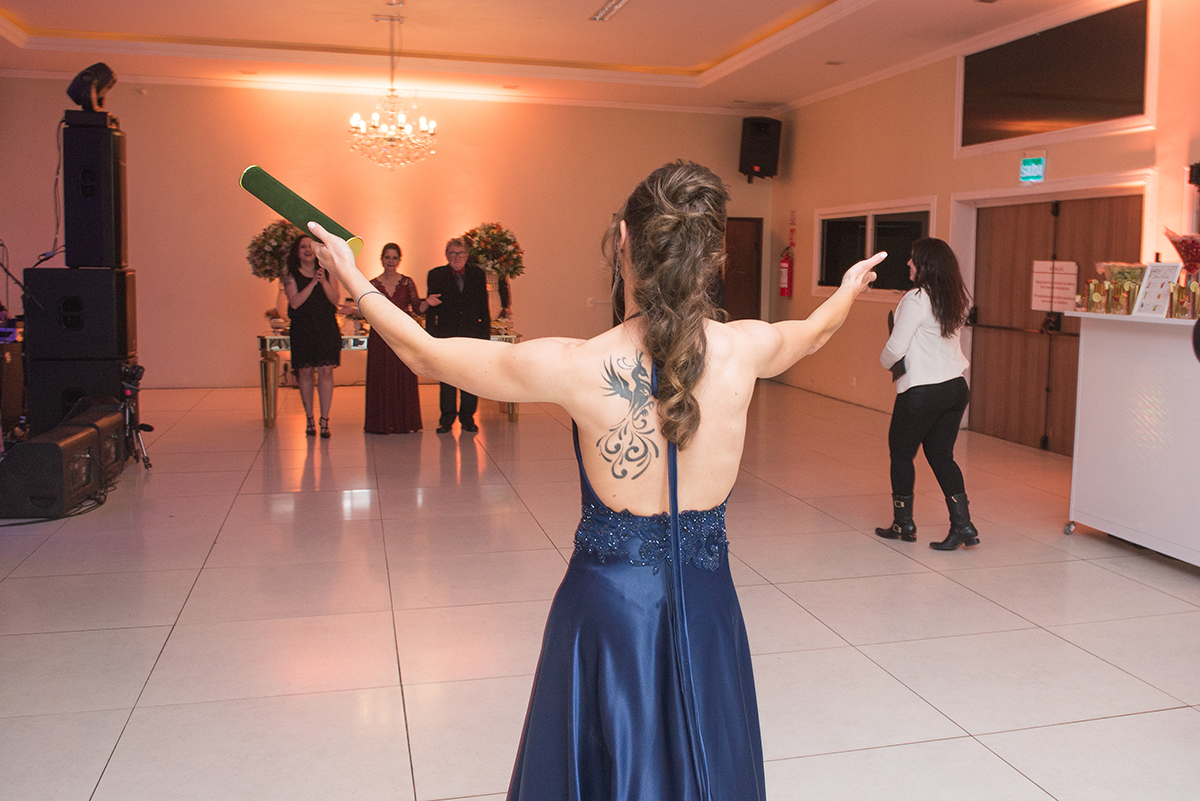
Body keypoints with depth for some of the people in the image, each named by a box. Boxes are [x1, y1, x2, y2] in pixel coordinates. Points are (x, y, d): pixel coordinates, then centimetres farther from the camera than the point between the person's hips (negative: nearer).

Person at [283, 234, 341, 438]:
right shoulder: (292, 276, 3)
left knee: (326, 372, -6)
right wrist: (312, 283, -17)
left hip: (327, 328, 0)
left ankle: (324, 421, -2)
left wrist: (324, 282, -15)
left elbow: (335, 300, 0)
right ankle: (309, 419, 14)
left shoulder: (327, 272, 8)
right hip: (302, 329, 0)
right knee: (305, 372, 2)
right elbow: (294, 302, -10)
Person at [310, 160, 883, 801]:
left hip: (607, 598, -2)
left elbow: (425, 354, -7)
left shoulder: (575, 367, -22)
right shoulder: (744, 349, -13)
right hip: (705, 600, 3)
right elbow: (812, 332, 13)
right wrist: (848, 290, 36)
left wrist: (353, 278, 9)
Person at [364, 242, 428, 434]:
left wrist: (428, 303, -16)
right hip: (380, 337, 0)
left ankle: (403, 423, 9)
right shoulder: (373, 285, 6)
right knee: (380, 380, 1)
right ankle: (381, 423, 9)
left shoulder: (407, 282, 5)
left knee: (404, 380, 0)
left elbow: (417, 309, 3)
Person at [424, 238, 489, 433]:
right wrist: (431, 335, -3)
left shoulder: (477, 274, 7)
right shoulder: (436, 275, 3)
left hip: (472, 333, 1)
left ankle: (467, 417, 16)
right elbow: (430, 307, 4)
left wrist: (485, 334, 3)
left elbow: (484, 305, 8)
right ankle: (447, 417, 15)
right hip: (446, 333, -1)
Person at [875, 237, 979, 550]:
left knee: (901, 454, 10)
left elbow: (896, 348, -15)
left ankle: (903, 524, 20)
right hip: (956, 386, 7)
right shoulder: (955, 300, 7)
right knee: (941, 455, 14)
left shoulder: (915, 299, -16)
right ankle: (962, 524, 7)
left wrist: (885, 361, 6)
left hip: (922, 392, -7)